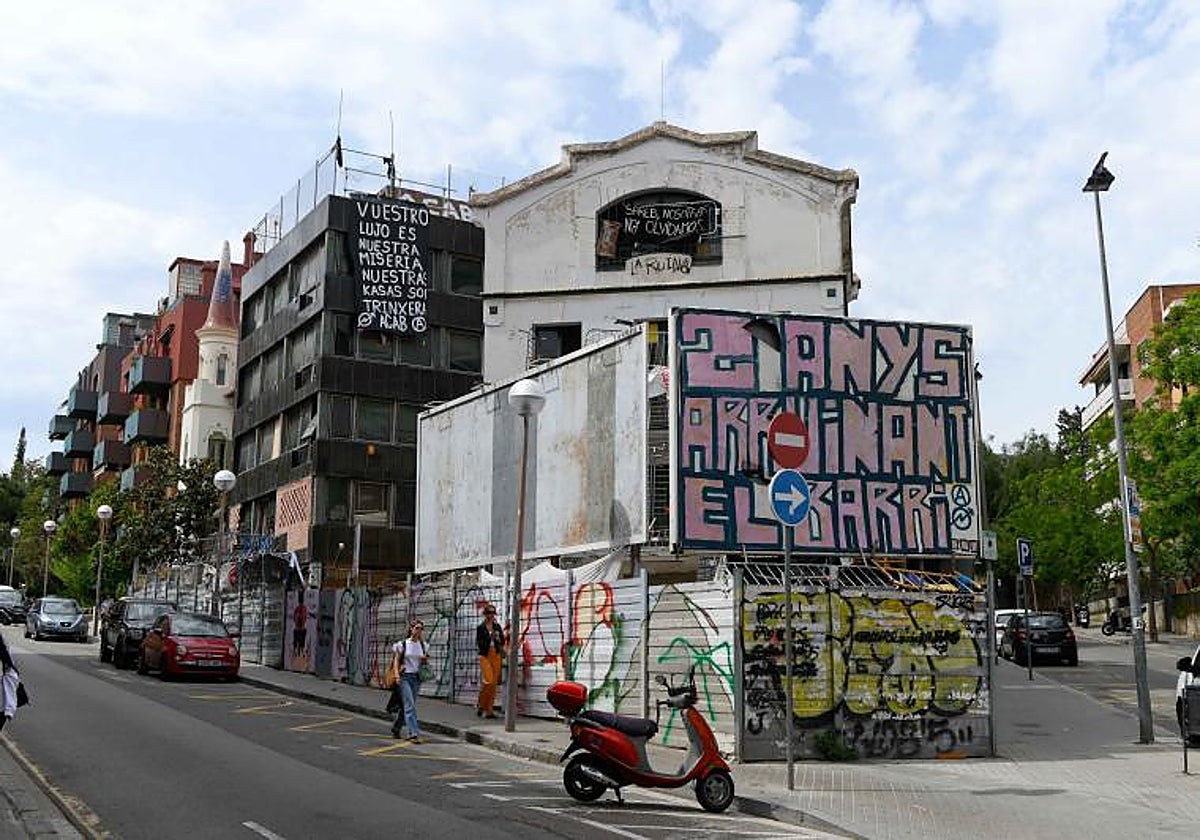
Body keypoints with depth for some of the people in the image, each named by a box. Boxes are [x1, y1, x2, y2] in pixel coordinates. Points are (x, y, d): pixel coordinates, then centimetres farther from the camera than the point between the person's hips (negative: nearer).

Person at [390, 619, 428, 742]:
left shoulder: (423, 645, 8)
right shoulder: (403, 644, -3)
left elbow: (426, 662, 18)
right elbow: (396, 660, -1)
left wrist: (425, 660, -5)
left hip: (417, 678, 4)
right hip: (405, 677, -4)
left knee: (406, 705, 10)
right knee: (410, 705, -13)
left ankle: (395, 729, 28)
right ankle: (414, 733, -15)